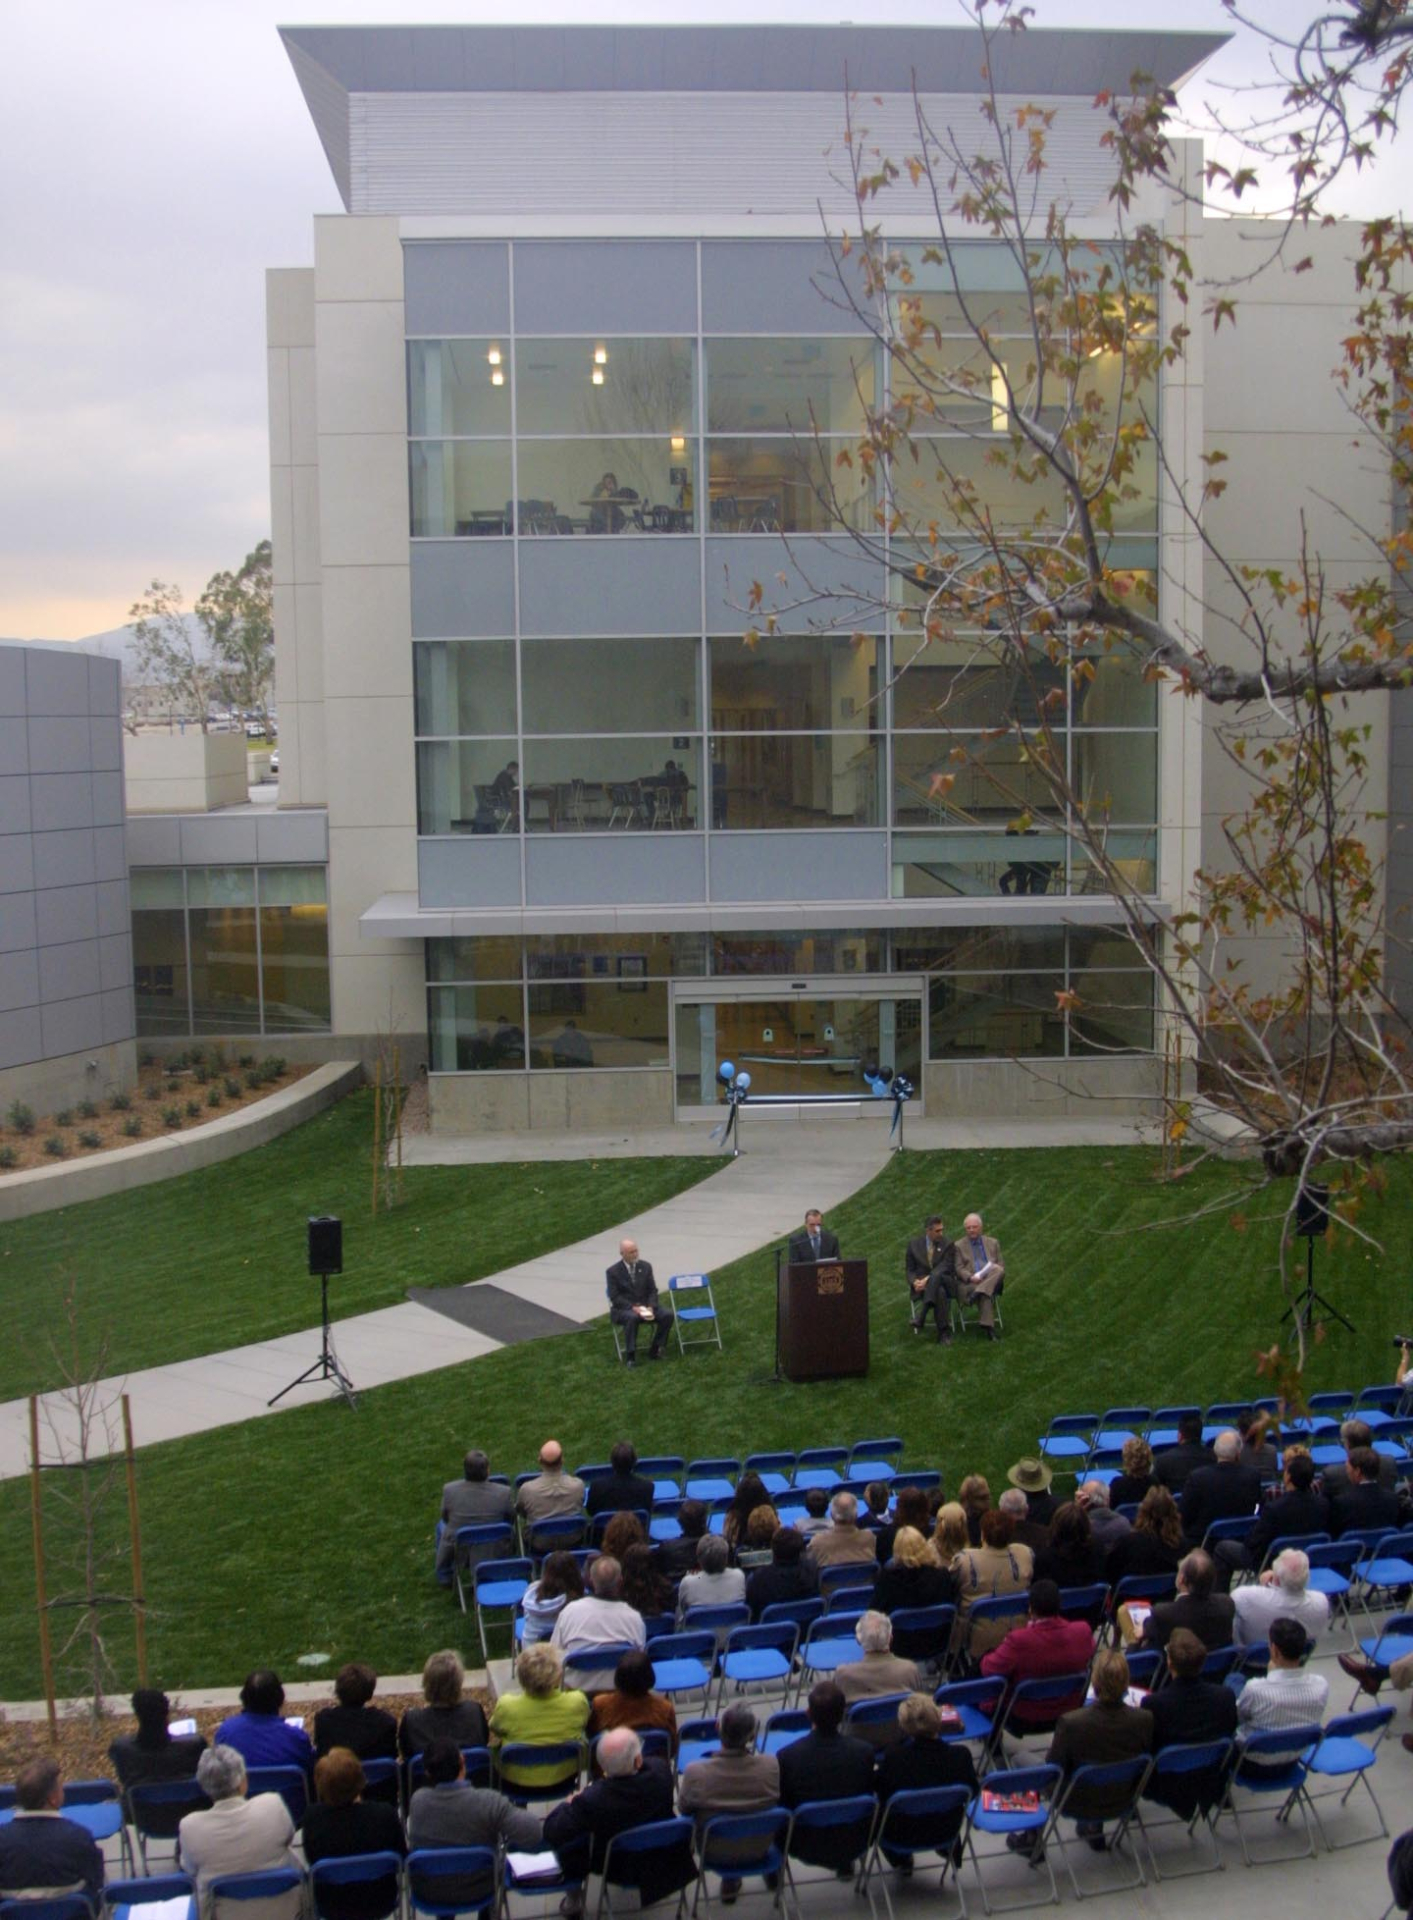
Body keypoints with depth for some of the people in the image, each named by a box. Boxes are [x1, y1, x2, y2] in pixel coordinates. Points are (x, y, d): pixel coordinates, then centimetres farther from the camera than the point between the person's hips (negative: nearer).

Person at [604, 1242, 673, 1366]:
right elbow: (614, 1297, -10)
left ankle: (654, 1350, -8)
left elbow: (652, 1290, 5)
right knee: (632, 1317, -38)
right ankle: (630, 1356, -27)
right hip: (623, 1308, -4)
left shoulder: (645, 1266, 5)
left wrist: (650, 1307, -14)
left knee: (667, 1314, -21)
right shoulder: (613, 1271, -6)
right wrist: (633, 1308, -23)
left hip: (645, 1306, 4)